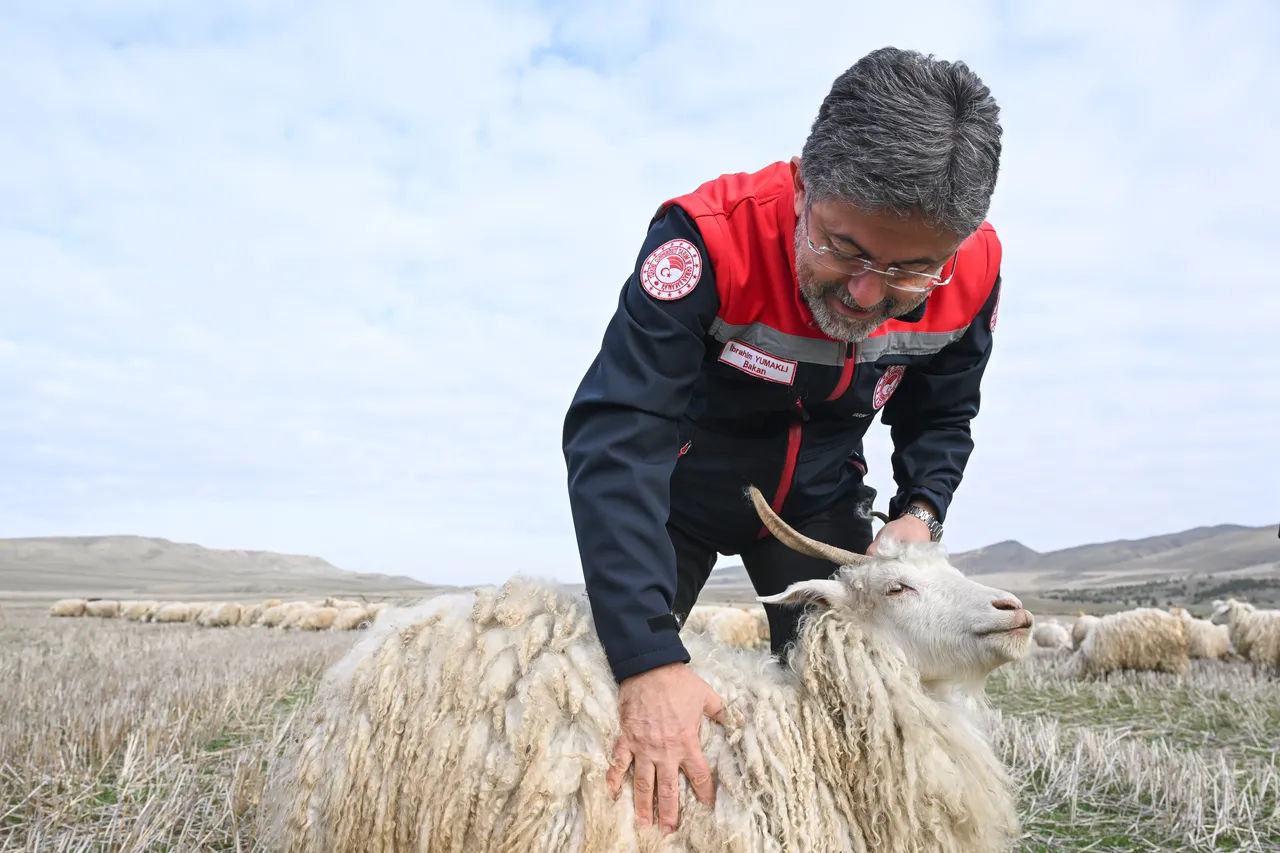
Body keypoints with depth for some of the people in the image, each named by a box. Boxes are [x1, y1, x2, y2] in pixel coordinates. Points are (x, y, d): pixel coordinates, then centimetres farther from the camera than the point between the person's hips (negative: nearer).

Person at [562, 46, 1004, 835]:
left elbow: (939, 418, -1)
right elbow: (615, 439, -44)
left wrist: (920, 512, -22)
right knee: (609, 696, 1)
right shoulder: (710, 238, -37)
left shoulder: (972, 275, -21)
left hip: (819, 500, 3)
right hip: (682, 492, -2)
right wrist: (650, 662, -51)